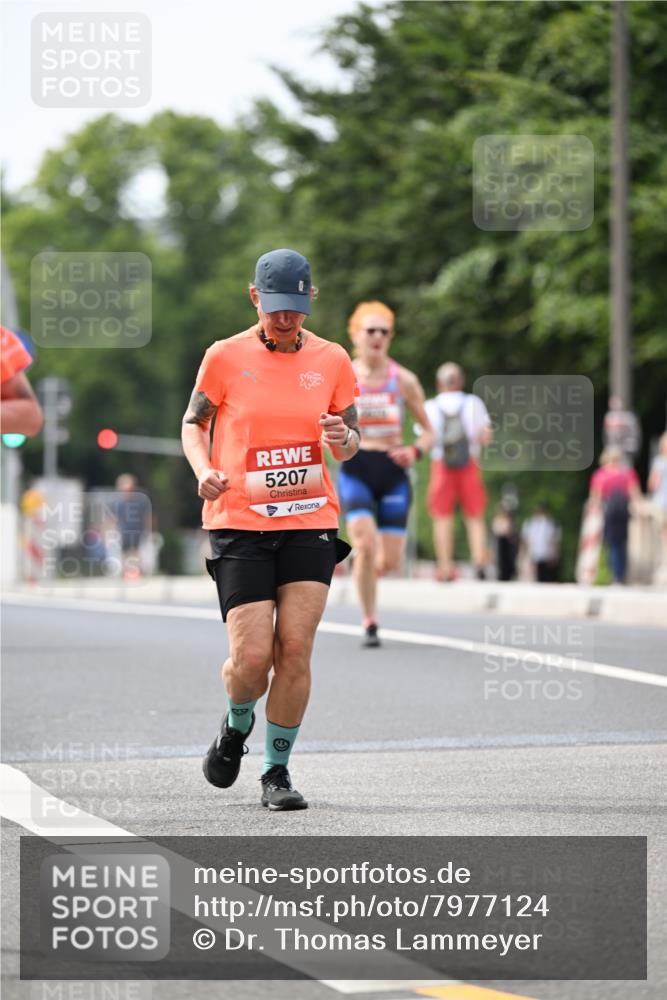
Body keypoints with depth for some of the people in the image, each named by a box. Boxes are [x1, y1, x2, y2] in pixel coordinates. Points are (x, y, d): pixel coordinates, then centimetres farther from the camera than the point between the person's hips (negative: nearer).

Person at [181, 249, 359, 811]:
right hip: (239, 522, -2)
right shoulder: (226, 357, 0)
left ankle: (278, 770, 9)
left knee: (295, 650, -6)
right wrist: (204, 470, -9)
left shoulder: (332, 360, 5)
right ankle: (237, 726, 25)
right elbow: (194, 423, 11)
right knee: (252, 656, -9)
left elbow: (350, 439, 14)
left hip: (310, 521, 2)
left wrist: (342, 439, -11)